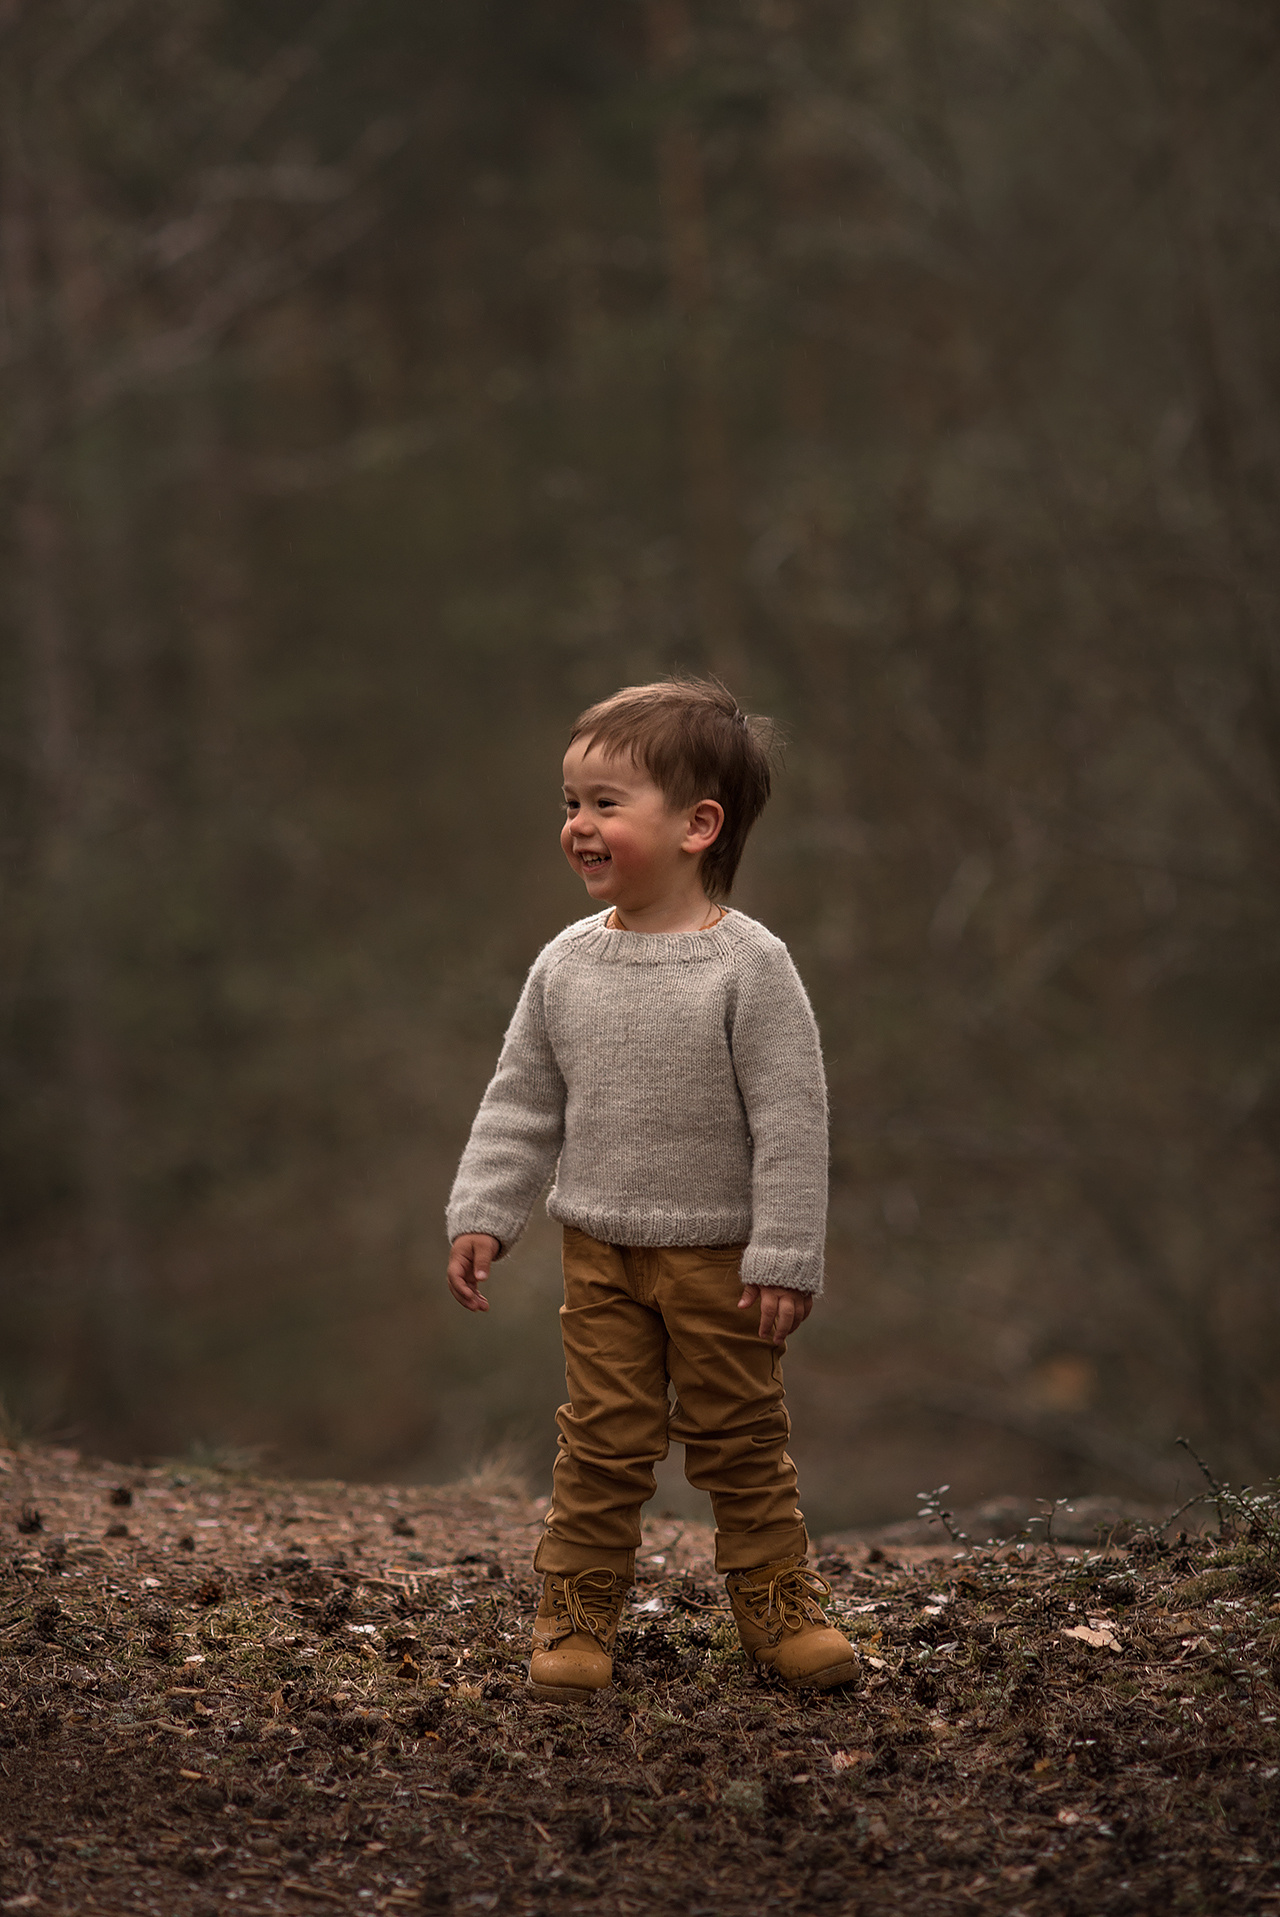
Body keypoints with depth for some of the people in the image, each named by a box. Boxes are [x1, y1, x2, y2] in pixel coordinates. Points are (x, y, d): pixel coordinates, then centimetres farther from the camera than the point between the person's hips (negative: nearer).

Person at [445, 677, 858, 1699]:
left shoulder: (749, 966, -14)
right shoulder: (567, 963, 0)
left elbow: (790, 1122, -14)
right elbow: (521, 1104, 8)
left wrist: (784, 1259, -16)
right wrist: (483, 1217, 2)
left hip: (718, 1257, -3)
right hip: (600, 1251, 3)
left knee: (742, 1441, 8)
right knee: (601, 1441, 6)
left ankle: (780, 1604, 21)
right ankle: (578, 1612, 17)